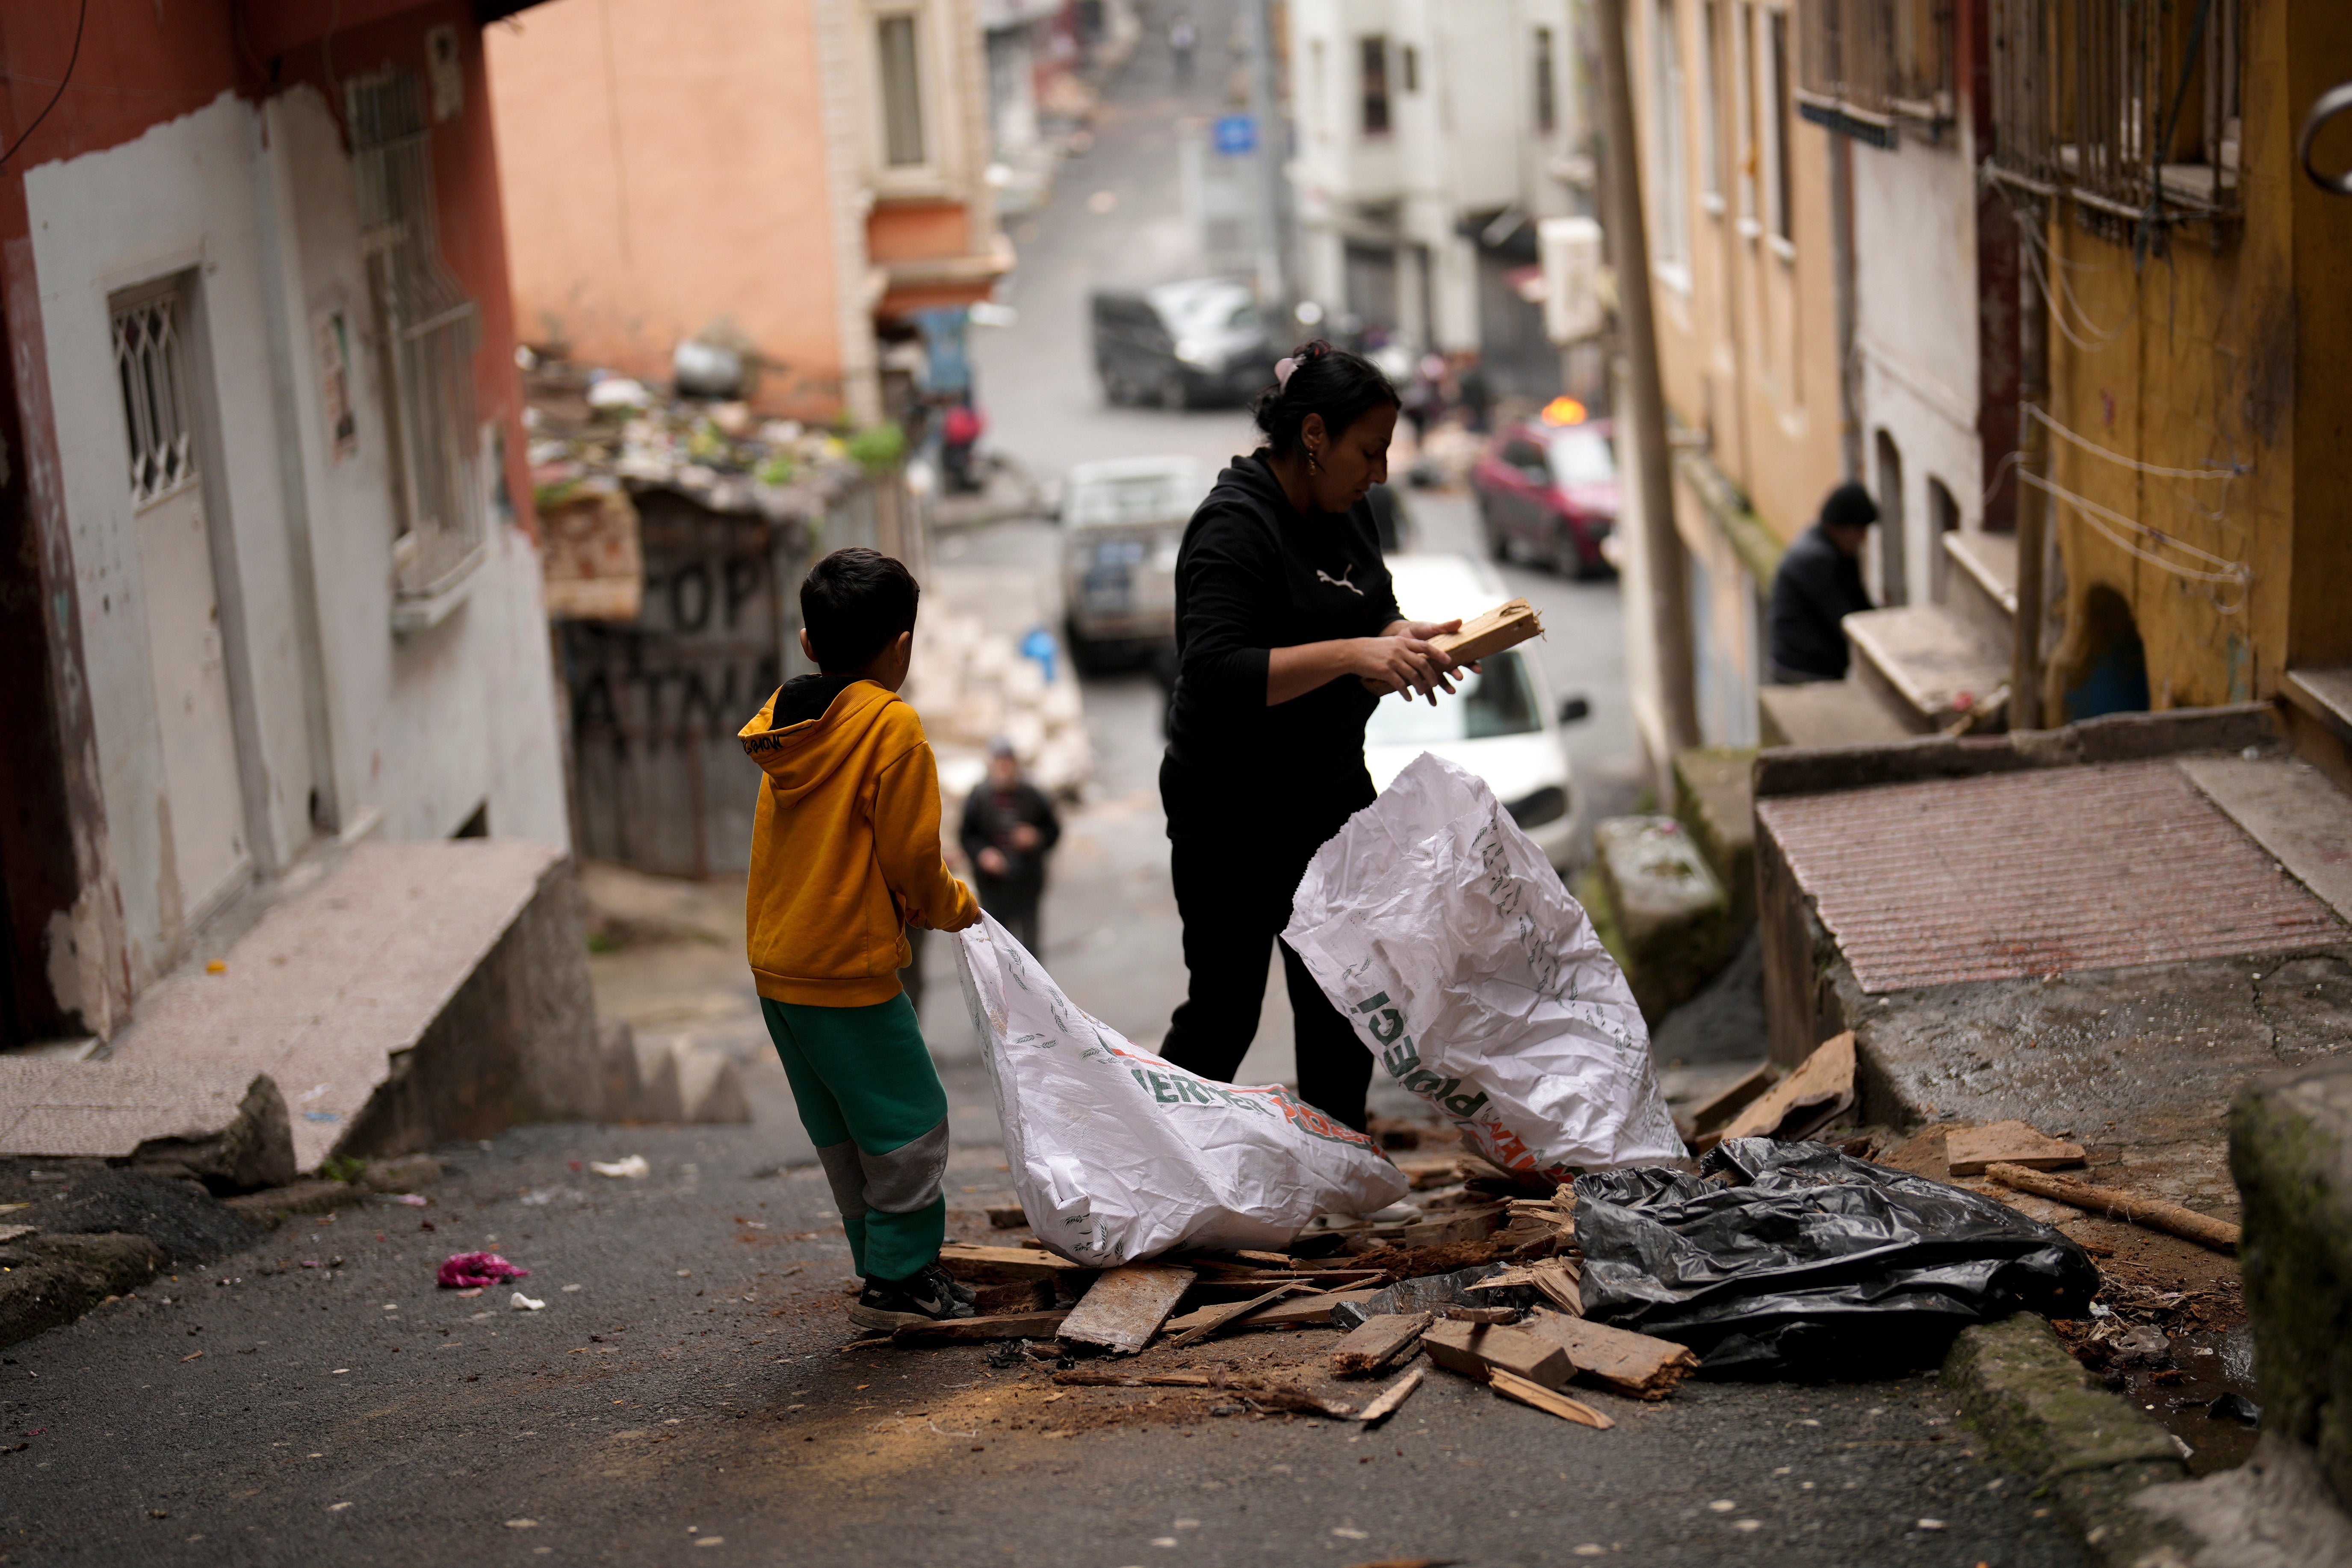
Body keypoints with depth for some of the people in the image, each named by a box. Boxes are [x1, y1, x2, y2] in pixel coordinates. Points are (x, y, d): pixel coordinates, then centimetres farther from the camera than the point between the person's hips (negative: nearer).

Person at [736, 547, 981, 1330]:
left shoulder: (786, 720, 8)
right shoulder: (892, 726, -15)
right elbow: (909, 858, -13)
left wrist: (919, 900, 19)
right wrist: (952, 906, 7)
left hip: (776, 963, 8)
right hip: (847, 971, -8)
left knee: (843, 1131, 16)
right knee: (911, 1121, 3)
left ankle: (889, 1270, 24)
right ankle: (900, 1279, 6)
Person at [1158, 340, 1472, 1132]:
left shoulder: (1342, 507, 6)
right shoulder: (1234, 526, -20)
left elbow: (1370, 613, 18)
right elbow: (1215, 675, -29)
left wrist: (1404, 638, -5)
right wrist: (1351, 655, -35)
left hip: (1331, 786, 8)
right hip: (1234, 809, -8)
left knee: (1344, 1005, 11)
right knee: (1224, 1011, 1)